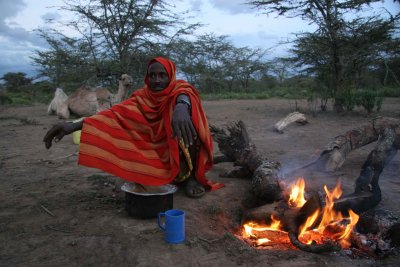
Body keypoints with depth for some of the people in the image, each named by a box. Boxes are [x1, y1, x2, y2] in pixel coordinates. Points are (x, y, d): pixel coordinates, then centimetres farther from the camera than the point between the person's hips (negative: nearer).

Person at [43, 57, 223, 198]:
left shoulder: (180, 88, -16)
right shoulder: (143, 97, -8)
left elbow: (184, 94, -42)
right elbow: (117, 113, -24)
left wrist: (181, 106, -69)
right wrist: (76, 125, -40)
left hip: (185, 153, -4)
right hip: (160, 154, 4)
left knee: (186, 120, -29)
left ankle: (190, 175, -13)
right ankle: (177, 176, 7)